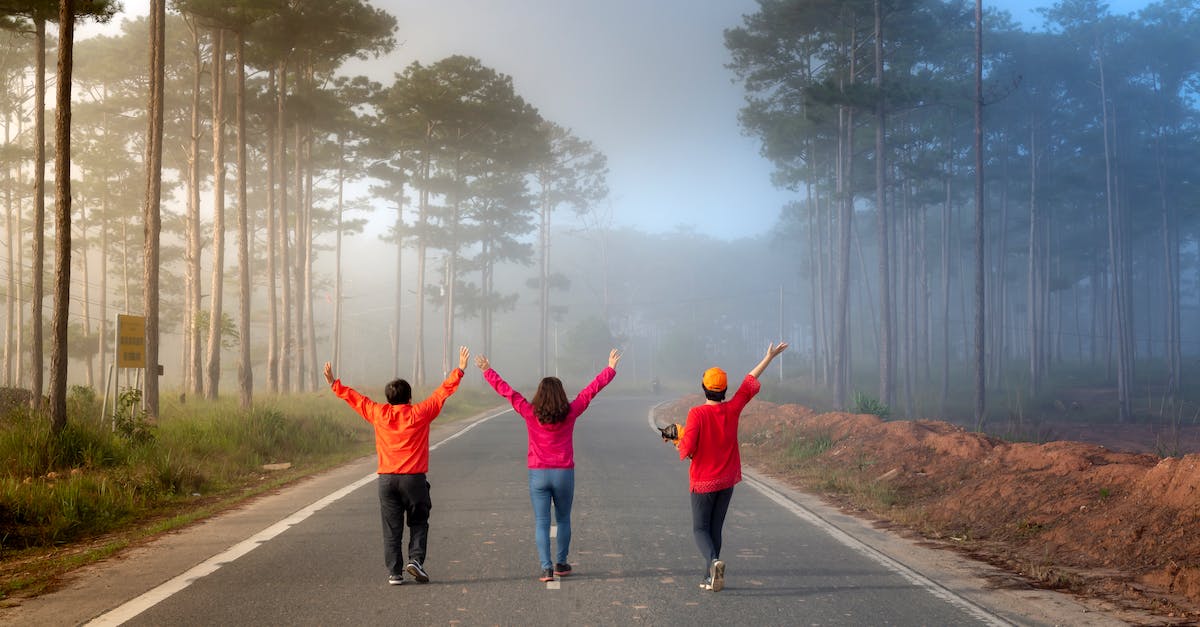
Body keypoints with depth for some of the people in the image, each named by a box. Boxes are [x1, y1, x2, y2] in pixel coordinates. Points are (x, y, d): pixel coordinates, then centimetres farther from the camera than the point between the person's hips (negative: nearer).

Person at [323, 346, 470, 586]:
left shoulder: (379, 414, 4)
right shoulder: (419, 413, -2)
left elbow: (355, 398, 15)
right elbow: (443, 392, 3)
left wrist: (334, 383, 26)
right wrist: (459, 371, 11)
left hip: (387, 478, 2)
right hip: (414, 477, -2)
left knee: (392, 528, 6)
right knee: (418, 523, 12)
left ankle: (394, 572, 3)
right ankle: (415, 560, -6)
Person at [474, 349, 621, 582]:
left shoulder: (530, 414, -7)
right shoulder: (569, 413, -6)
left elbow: (506, 391, 0)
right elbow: (591, 390, 3)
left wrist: (487, 371, 11)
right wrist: (611, 369, 13)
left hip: (538, 475, -1)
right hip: (564, 474, 1)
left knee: (541, 522, 1)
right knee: (563, 520, 17)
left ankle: (546, 567, -7)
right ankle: (561, 563, 25)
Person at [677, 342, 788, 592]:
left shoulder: (696, 414, -17)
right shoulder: (732, 409, -5)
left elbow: (687, 448, -23)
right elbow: (750, 382, 7)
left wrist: (680, 442, 1)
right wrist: (769, 357, 19)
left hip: (703, 482, -4)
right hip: (727, 480, 4)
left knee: (700, 529, 4)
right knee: (715, 528, 14)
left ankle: (714, 561, -24)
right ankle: (709, 577, 14)